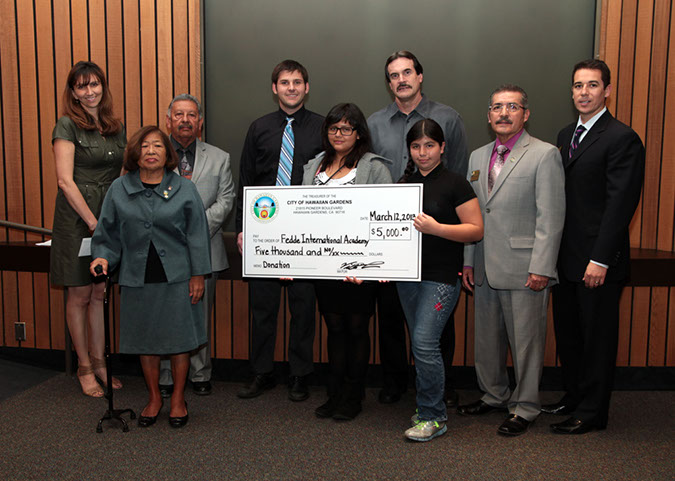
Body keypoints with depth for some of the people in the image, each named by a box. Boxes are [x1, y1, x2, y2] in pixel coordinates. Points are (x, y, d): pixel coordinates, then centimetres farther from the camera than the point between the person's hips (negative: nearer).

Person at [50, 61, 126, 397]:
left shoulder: (116, 127, 11)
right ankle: (84, 366, 17)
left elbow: (125, 175, 13)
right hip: (76, 218, -5)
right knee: (80, 295, 4)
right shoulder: (67, 126, -6)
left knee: (100, 293, 11)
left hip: (109, 217, 5)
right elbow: (65, 181, -12)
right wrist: (93, 222, -16)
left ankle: (98, 360, 22)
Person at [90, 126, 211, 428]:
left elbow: (197, 235, -1)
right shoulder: (119, 190, 5)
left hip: (177, 277, -2)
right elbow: (108, 233, 10)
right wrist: (103, 257, -8)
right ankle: (154, 398, 30)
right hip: (138, 278, 2)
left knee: (179, 338, 5)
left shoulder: (184, 189, 0)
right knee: (145, 339, 11)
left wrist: (198, 275, -4)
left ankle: (178, 399, 24)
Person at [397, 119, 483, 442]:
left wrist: (435, 227, -19)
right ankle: (428, 408, 26)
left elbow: (476, 230, -8)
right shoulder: (404, 184, 11)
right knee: (420, 345, 12)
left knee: (425, 343, -11)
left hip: (441, 277, -6)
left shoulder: (454, 184, -5)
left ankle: (433, 417, 3)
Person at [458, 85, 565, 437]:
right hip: (485, 270, 6)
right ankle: (494, 396, 34)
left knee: (526, 342, 5)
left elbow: (551, 217, -10)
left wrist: (541, 268, -15)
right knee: (487, 340, 15)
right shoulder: (478, 156, 14)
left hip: (524, 271, -6)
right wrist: (468, 261, 12)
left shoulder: (545, 155, -5)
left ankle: (525, 407, 21)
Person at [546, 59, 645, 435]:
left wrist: (600, 259, -19)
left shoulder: (622, 138, -10)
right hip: (566, 256, 7)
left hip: (598, 260, -7)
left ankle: (592, 413, 18)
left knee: (597, 337, 5)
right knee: (567, 332, 16)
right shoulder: (566, 135, 14)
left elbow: (620, 204, -16)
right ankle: (574, 397, 32)